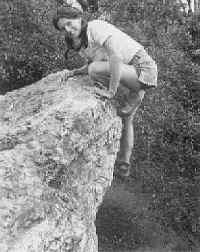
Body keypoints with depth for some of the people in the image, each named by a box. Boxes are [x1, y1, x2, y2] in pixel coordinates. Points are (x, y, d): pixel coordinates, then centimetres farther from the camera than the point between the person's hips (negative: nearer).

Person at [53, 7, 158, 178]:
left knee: (95, 70, -25)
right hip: (134, 74, 10)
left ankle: (133, 97, -5)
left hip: (143, 69, -10)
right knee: (126, 119, 19)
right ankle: (123, 166, 30)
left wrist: (111, 91, -27)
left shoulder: (95, 27, -14)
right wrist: (76, 72, 7)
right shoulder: (83, 43, 13)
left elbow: (116, 56, -26)